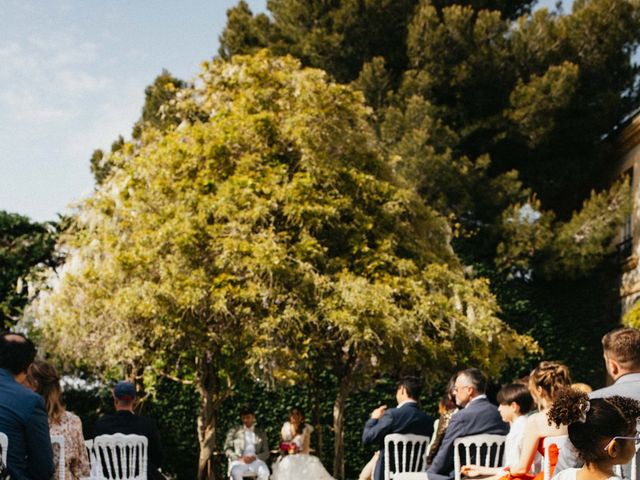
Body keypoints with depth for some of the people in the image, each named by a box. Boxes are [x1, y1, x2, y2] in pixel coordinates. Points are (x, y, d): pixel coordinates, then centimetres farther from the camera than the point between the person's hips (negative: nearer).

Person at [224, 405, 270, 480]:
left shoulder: (261, 434, 22)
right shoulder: (234, 431, 18)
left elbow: (266, 453, 15)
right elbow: (227, 449, 10)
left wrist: (255, 457, -7)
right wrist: (240, 458, -9)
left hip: (255, 461, 1)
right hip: (239, 461, -1)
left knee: (264, 472, -33)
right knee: (236, 473, -37)